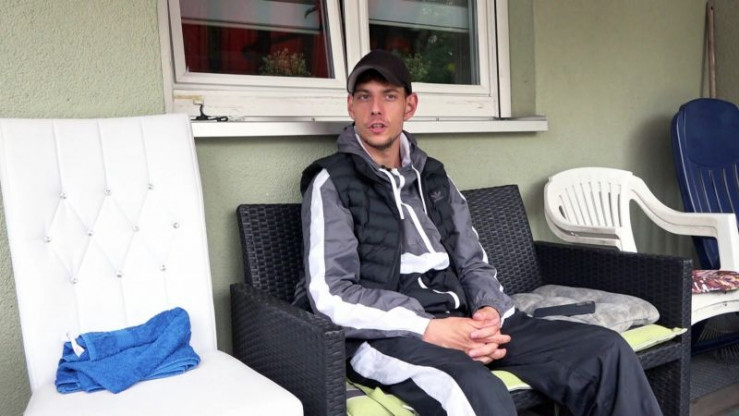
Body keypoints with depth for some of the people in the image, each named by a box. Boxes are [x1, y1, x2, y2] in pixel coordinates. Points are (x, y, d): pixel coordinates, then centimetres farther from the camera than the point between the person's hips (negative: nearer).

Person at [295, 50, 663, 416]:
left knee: (607, 351, -8)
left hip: (460, 320, 6)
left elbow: (473, 264, 14)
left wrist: (489, 311, -9)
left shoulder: (433, 177, 17)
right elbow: (331, 295, -10)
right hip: (386, 333, -5)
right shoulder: (332, 182, -1)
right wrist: (429, 328, -20)